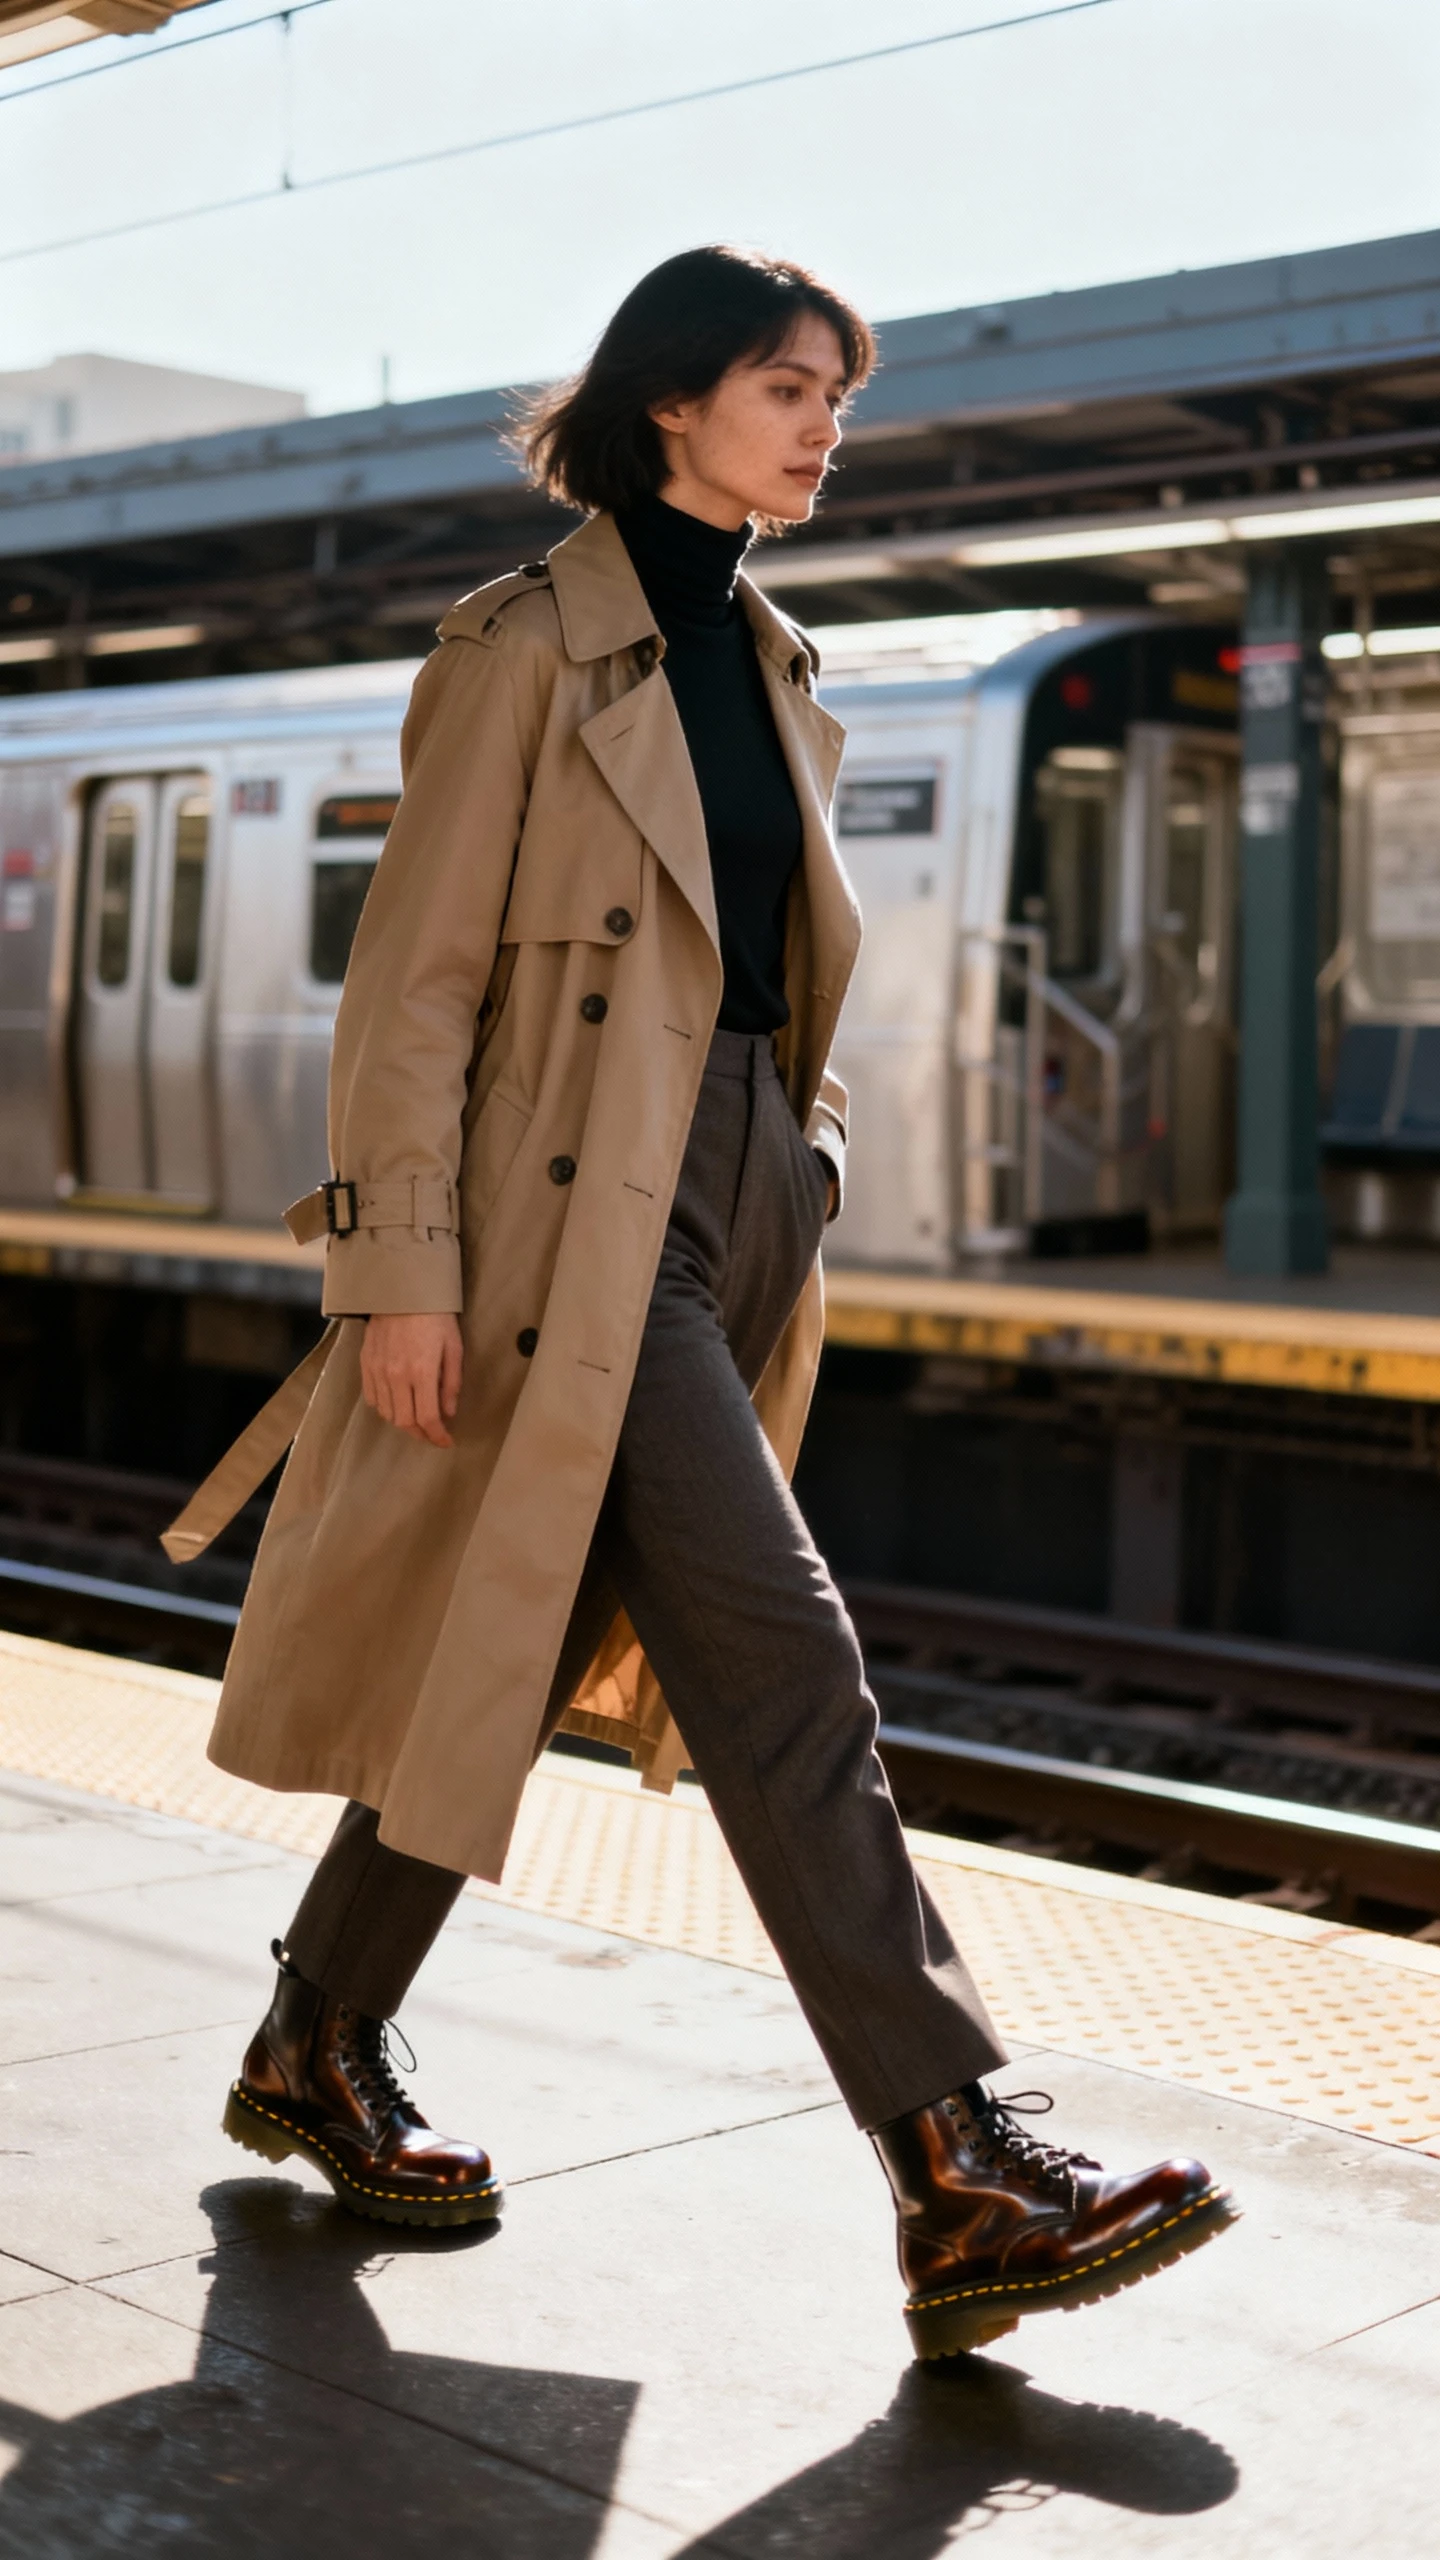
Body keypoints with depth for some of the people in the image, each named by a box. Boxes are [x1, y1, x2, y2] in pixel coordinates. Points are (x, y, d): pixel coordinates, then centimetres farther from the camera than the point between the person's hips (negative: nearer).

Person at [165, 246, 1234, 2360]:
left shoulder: (773, 674, 17)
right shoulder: (529, 647, -5)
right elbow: (417, 977, -9)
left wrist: (803, 1203, 14)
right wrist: (405, 1265, -15)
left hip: (726, 1216, 8)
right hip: (575, 1222, -8)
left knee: (508, 1659, 13)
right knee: (781, 1660, -14)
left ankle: (317, 2054, 28)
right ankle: (963, 2178, -12)